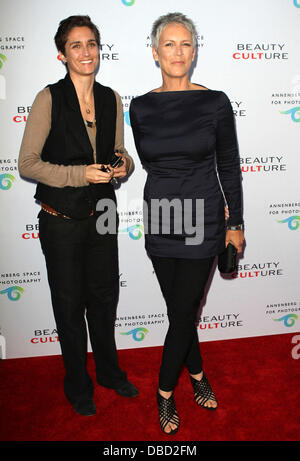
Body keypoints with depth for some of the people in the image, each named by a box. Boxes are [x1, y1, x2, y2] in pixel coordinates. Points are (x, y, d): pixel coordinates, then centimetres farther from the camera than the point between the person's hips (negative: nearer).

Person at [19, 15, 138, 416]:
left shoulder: (111, 98, 3)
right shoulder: (49, 99, -11)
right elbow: (27, 163, -11)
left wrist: (123, 164, -9)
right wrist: (80, 175, -22)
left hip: (102, 213, 4)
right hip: (62, 220, -4)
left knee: (105, 296, 17)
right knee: (70, 303, 11)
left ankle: (109, 371, 41)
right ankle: (78, 384, 34)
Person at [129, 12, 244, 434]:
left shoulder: (215, 102, -5)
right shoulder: (140, 107, 2)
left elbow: (229, 167, 1)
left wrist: (235, 222, 3)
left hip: (202, 223, -2)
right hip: (159, 221, 3)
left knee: (183, 311, 5)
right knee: (181, 309, 14)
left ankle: (165, 391, 27)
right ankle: (197, 373, 39)